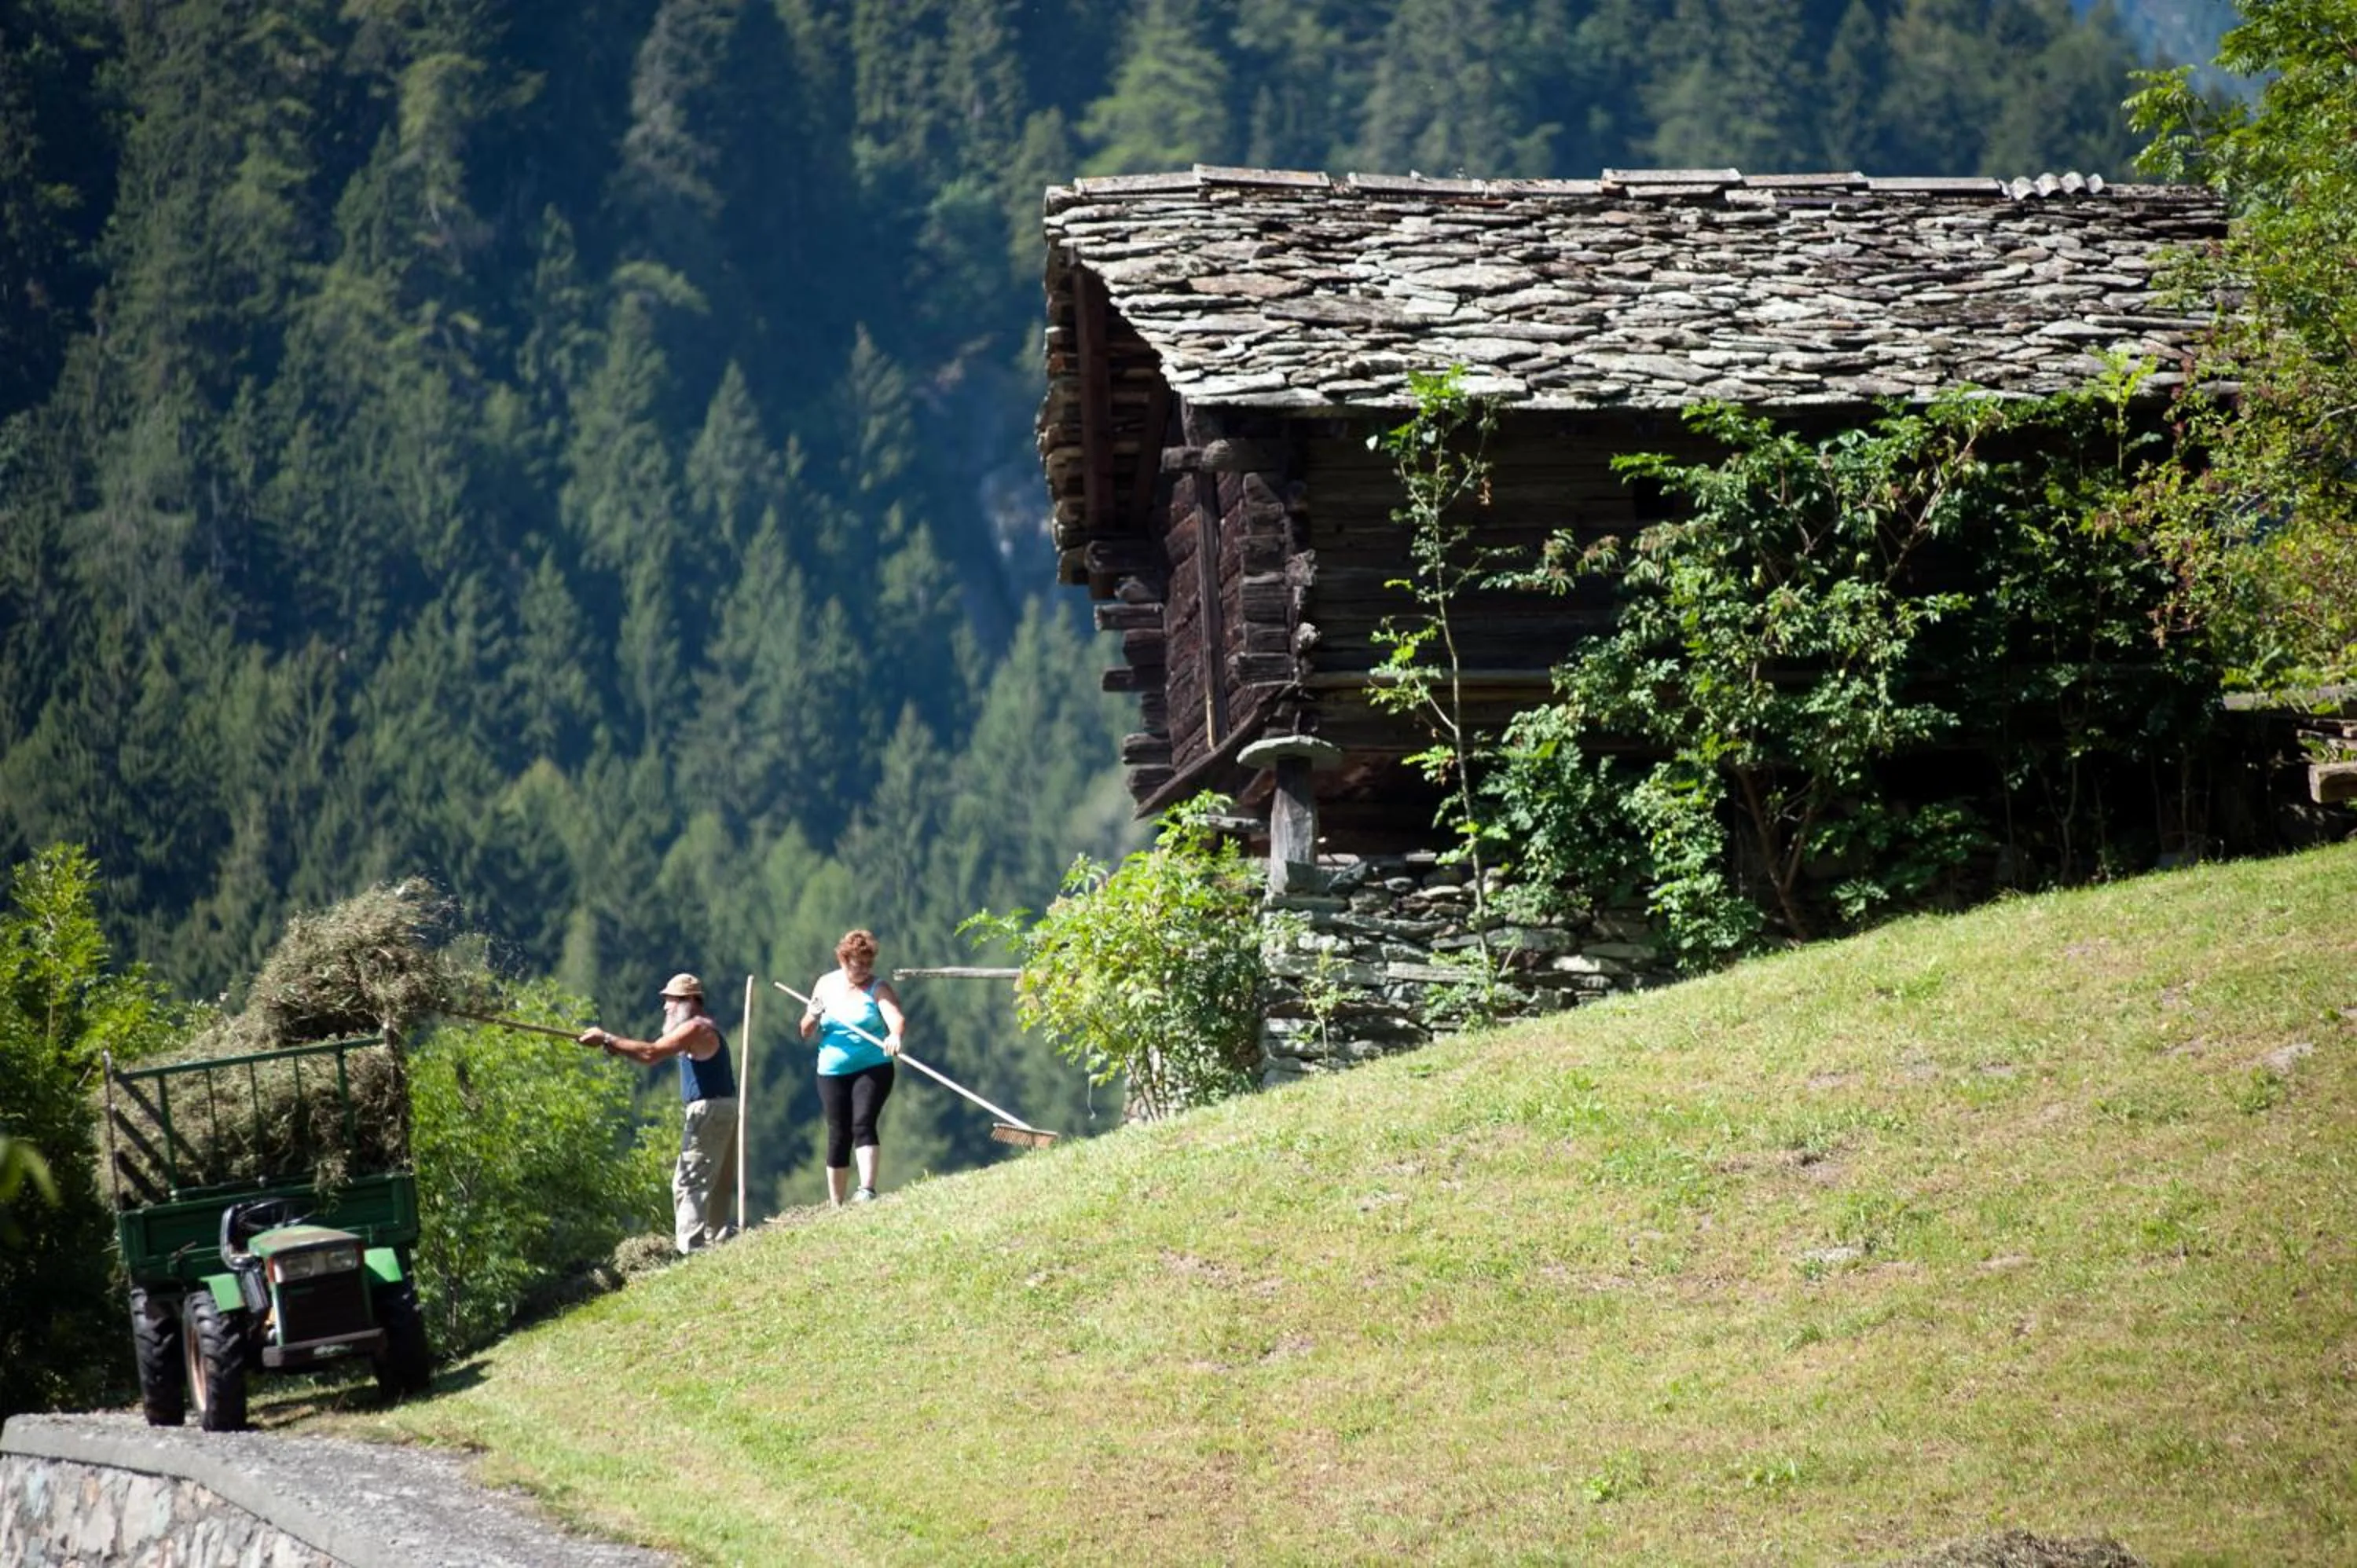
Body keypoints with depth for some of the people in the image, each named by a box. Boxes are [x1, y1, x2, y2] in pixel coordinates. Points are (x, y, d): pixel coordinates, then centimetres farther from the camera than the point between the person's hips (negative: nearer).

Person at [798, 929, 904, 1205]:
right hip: (832, 1073, 3)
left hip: (873, 1069, -3)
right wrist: (814, 1016, -10)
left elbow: (896, 1018, -23)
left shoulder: (877, 989, -3)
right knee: (838, 1135, 5)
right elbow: (806, 1033, 13)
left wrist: (894, 1035, -46)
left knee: (863, 1123, -20)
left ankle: (867, 1189, -30)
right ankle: (834, 1203, 13)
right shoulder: (826, 985, 9)